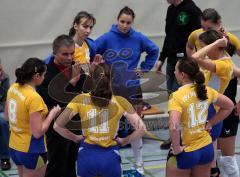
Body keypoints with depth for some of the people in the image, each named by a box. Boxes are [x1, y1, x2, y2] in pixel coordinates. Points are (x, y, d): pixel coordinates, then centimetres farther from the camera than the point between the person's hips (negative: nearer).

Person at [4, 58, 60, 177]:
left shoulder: (13, 88, -2)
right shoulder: (34, 98, -25)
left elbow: (7, 116, 14)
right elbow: (38, 132, -23)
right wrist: (52, 114, -11)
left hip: (14, 147, 8)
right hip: (31, 150, -8)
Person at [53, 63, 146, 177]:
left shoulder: (81, 100, -6)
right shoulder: (120, 102, -7)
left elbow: (57, 126, -8)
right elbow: (141, 129, -12)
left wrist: (76, 138, 6)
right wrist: (124, 141, 4)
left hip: (87, 155, 1)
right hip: (110, 156, -1)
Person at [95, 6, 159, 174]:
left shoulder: (138, 38, -5)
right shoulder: (107, 38, -9)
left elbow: (154, 50, 11)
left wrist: (145, 67, 5)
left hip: (132, 87, 1)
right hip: (110, 88, -1)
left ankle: (139, 164, 18)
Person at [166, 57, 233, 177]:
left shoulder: (177, 96, -21)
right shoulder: (206, 91, -2)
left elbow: (173, 127, -33)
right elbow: (229, 106, 13)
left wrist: (176, 148, -19)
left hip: (184, 152, -6)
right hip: (206, 148, 6)